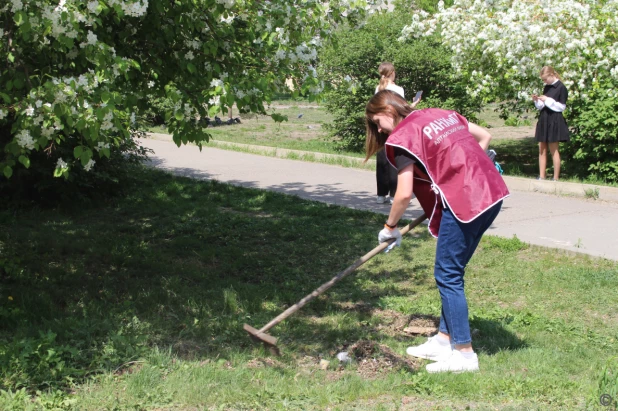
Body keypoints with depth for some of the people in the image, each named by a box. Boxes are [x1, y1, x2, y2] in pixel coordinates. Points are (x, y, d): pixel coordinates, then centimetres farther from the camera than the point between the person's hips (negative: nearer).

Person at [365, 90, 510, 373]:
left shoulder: (402, 135, -5)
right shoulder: (443, 114, 17)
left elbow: (404, 194, -9)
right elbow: (484, 136, 22)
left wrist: (390, 227, 5)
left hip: (463, 202, -9)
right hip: (492, 193, 9)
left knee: (447, 276, 2)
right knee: (451, 271, 17)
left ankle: (464, 353, 6)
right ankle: (444, 339, 25)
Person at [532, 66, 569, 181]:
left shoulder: (561, 88, -8)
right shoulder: (547, 87, 12)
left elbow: (561, 107, -11)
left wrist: (547, 100, -16)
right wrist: (537, 101, -3)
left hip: (554, 121, -7)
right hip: (544, 120, 7)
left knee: (553, 150, -2)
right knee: (541, 150, 5)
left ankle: (556, 178, 3)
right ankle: (541, 177, 8)